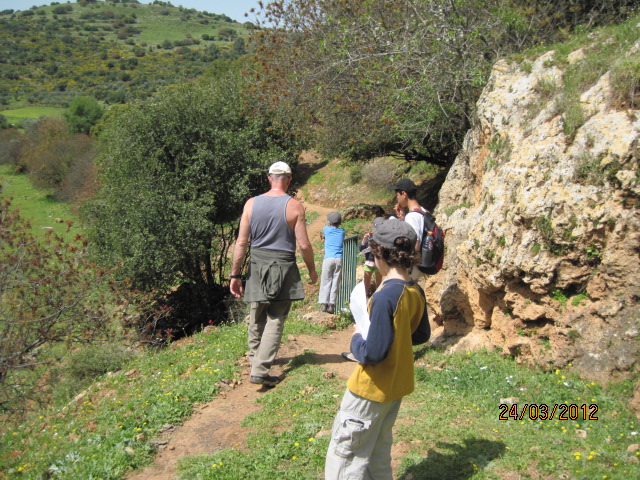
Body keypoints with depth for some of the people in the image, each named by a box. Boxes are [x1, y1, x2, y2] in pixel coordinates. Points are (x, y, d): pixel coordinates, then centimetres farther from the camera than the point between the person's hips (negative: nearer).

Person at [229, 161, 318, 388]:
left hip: (257, 266, 3)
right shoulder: (294, 206, -7)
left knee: (256, 317, 18)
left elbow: (241, 242, -2)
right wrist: (312, 270, 8)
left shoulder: (251, 203, 0)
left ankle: (255, 358, 37)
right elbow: (304, 244, -8)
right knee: (275, 320, 2)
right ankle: (260, 370, -2)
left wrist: (235, 275, 3)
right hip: (283, 267, -3)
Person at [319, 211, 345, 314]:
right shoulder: (342, 231, 12)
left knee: (325, 281, 2)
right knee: (336, 282, 3)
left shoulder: (327, 229, 6)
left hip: (328, 258, -2)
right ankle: (331, 304, -1)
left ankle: (323, 303, -2)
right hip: (339, 259, 2)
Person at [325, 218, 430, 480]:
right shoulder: (416, 292, -2)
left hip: (371, 389, -8)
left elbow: (372, 353, -27)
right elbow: (422, 335, 13)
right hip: (397, 385, 9)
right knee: (379, 453, 25)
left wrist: (356, 338, -9)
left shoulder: (385, 296, -27)